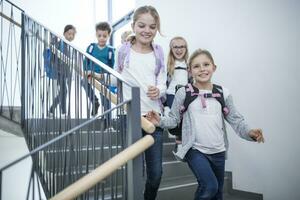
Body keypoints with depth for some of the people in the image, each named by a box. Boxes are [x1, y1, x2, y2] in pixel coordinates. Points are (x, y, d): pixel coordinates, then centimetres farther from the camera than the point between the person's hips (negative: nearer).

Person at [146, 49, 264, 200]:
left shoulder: (223, 93, 1)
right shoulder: (183, 93, -6)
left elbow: (235, 119, 3)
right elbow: (174, 119, -1)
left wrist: (249, 132, -14)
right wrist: (160, 121, -21)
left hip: (218, 152, 4)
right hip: (195, 150, -4)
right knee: (209, 186, -22)